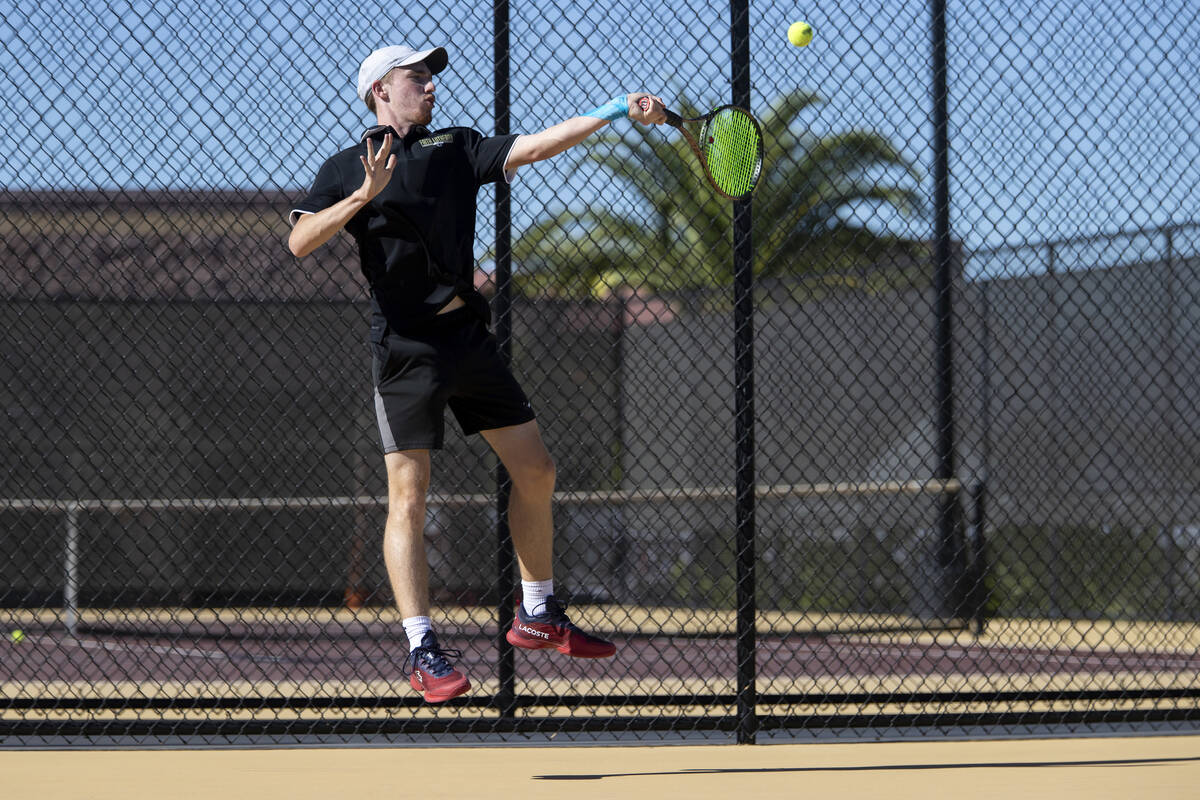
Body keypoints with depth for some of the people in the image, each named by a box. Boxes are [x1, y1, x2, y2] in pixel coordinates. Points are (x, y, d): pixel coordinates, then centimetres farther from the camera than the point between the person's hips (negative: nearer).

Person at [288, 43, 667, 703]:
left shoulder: (455, 148, 12)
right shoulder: (346, 169, 1)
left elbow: (536, 147, 3)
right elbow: (300, 242, -11)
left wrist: (616, 112, -7)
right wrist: (366, 194, -23)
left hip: (469, 335, 6)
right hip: (406, 347, -6)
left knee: (535, 470, 8)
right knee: (408, 497, -10)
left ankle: (537, 616, 23)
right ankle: (422, 651, -8)